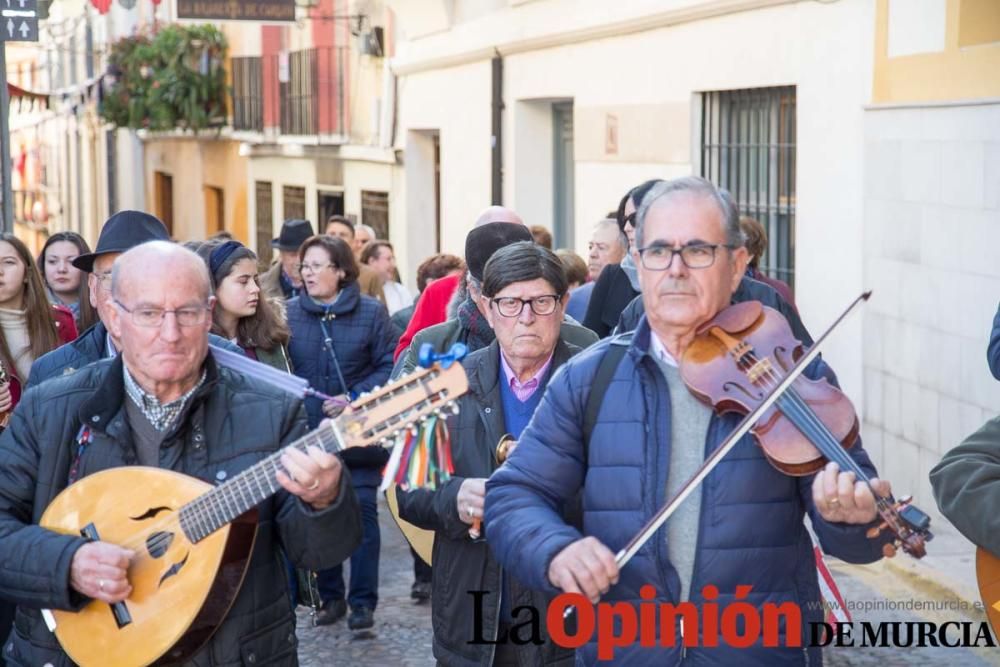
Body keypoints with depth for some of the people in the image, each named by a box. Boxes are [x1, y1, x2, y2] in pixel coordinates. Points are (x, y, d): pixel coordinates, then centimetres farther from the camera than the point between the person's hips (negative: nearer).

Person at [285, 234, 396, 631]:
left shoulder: (371, 312, -2)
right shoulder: (290, 313, 5)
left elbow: (389, 366, -3)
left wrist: (354, 398, -14)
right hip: (309, 433, 3)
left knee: (362, 512, -1)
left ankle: (363, 601, 6)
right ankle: (330, 596, 22)